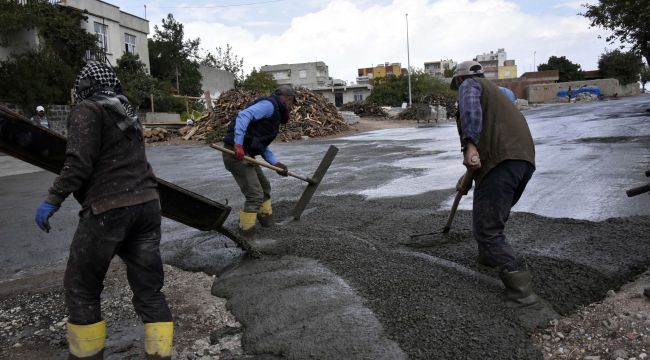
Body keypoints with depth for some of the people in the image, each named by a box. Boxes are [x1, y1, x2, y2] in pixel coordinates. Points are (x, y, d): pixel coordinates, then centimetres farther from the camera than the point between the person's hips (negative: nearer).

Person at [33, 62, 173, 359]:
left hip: (108, 209, -7)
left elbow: (79, 163, -13)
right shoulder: (127, 113, 22)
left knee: (81, 288, 11)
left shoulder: (88, 110, -2)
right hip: (147, 204, 7)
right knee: (149, 289, 10)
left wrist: (53, 199, -8)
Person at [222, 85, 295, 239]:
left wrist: (276, 163, 7)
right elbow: (243, 116, -24)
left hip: (246, 154, 10)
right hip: (236, 154, -10)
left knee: (264, 187, 23)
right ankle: (245, 237, -1)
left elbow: (262, 145, 19)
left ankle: (267, 220, 39)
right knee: (255, 195, -10)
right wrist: (238, 144, -33)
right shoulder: (269, 104, -8)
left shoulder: (274, 113, 22)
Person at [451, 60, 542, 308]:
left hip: (501, 162, -9)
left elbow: (470, 107, -15)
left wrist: (470, 146, -27)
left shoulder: (470, 84, 11)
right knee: (492, 214, 31)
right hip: (525, 159, 9)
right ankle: (489, 256, 47)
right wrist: (468, 177, 47)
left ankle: (521, 290, -12)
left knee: (486, 230, -7)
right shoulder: (493, 91, 37)